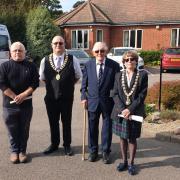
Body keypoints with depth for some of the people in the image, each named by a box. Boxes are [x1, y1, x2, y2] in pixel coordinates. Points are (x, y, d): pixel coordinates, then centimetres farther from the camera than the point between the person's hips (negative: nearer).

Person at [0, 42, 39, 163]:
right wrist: (15, 97, -15)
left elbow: (35, 83, -3)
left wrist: (23, 95, -15)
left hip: (26, 104, 1)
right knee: (13, 130, 7)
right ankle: (14, 151, 21)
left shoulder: (31, 66, 4)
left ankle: (22, 150, 21)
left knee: (24, 130, 9)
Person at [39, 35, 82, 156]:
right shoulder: (45, 60, -1)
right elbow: (42, 78, 12)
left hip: (67, 97, -1)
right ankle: (54, 144, 33)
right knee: (53, 122, 15)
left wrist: (68, 85, 3)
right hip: (51, 97, 2)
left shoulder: (72, 60, -5)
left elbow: (78, 76, 7)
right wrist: (52, 85, 6)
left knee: (66, 122, 12)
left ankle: (67, 145, 28)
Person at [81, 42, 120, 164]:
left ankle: (106, 152, 25)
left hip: (108, 102, -2)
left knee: (107, 127, 9)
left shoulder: (114, 65, -5)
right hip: (92, 101, 2)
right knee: (92, 128, 12)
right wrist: (84, 97, -1)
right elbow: (84, 83, 8)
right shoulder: (88, 65, 2)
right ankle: (93, 151, 28)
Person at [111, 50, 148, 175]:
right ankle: (124, 162, 26)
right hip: (120, 112, 2)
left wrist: (130, 109, -15)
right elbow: (115, 94, 1)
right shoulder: (119, 75, 6)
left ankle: (131, 163, 21)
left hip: (135, 112, -2)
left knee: (132, 138, 7)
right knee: (123, 137, 11)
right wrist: (122, 109, -13)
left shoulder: (143, 75, -2)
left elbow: (142, 95, -7)